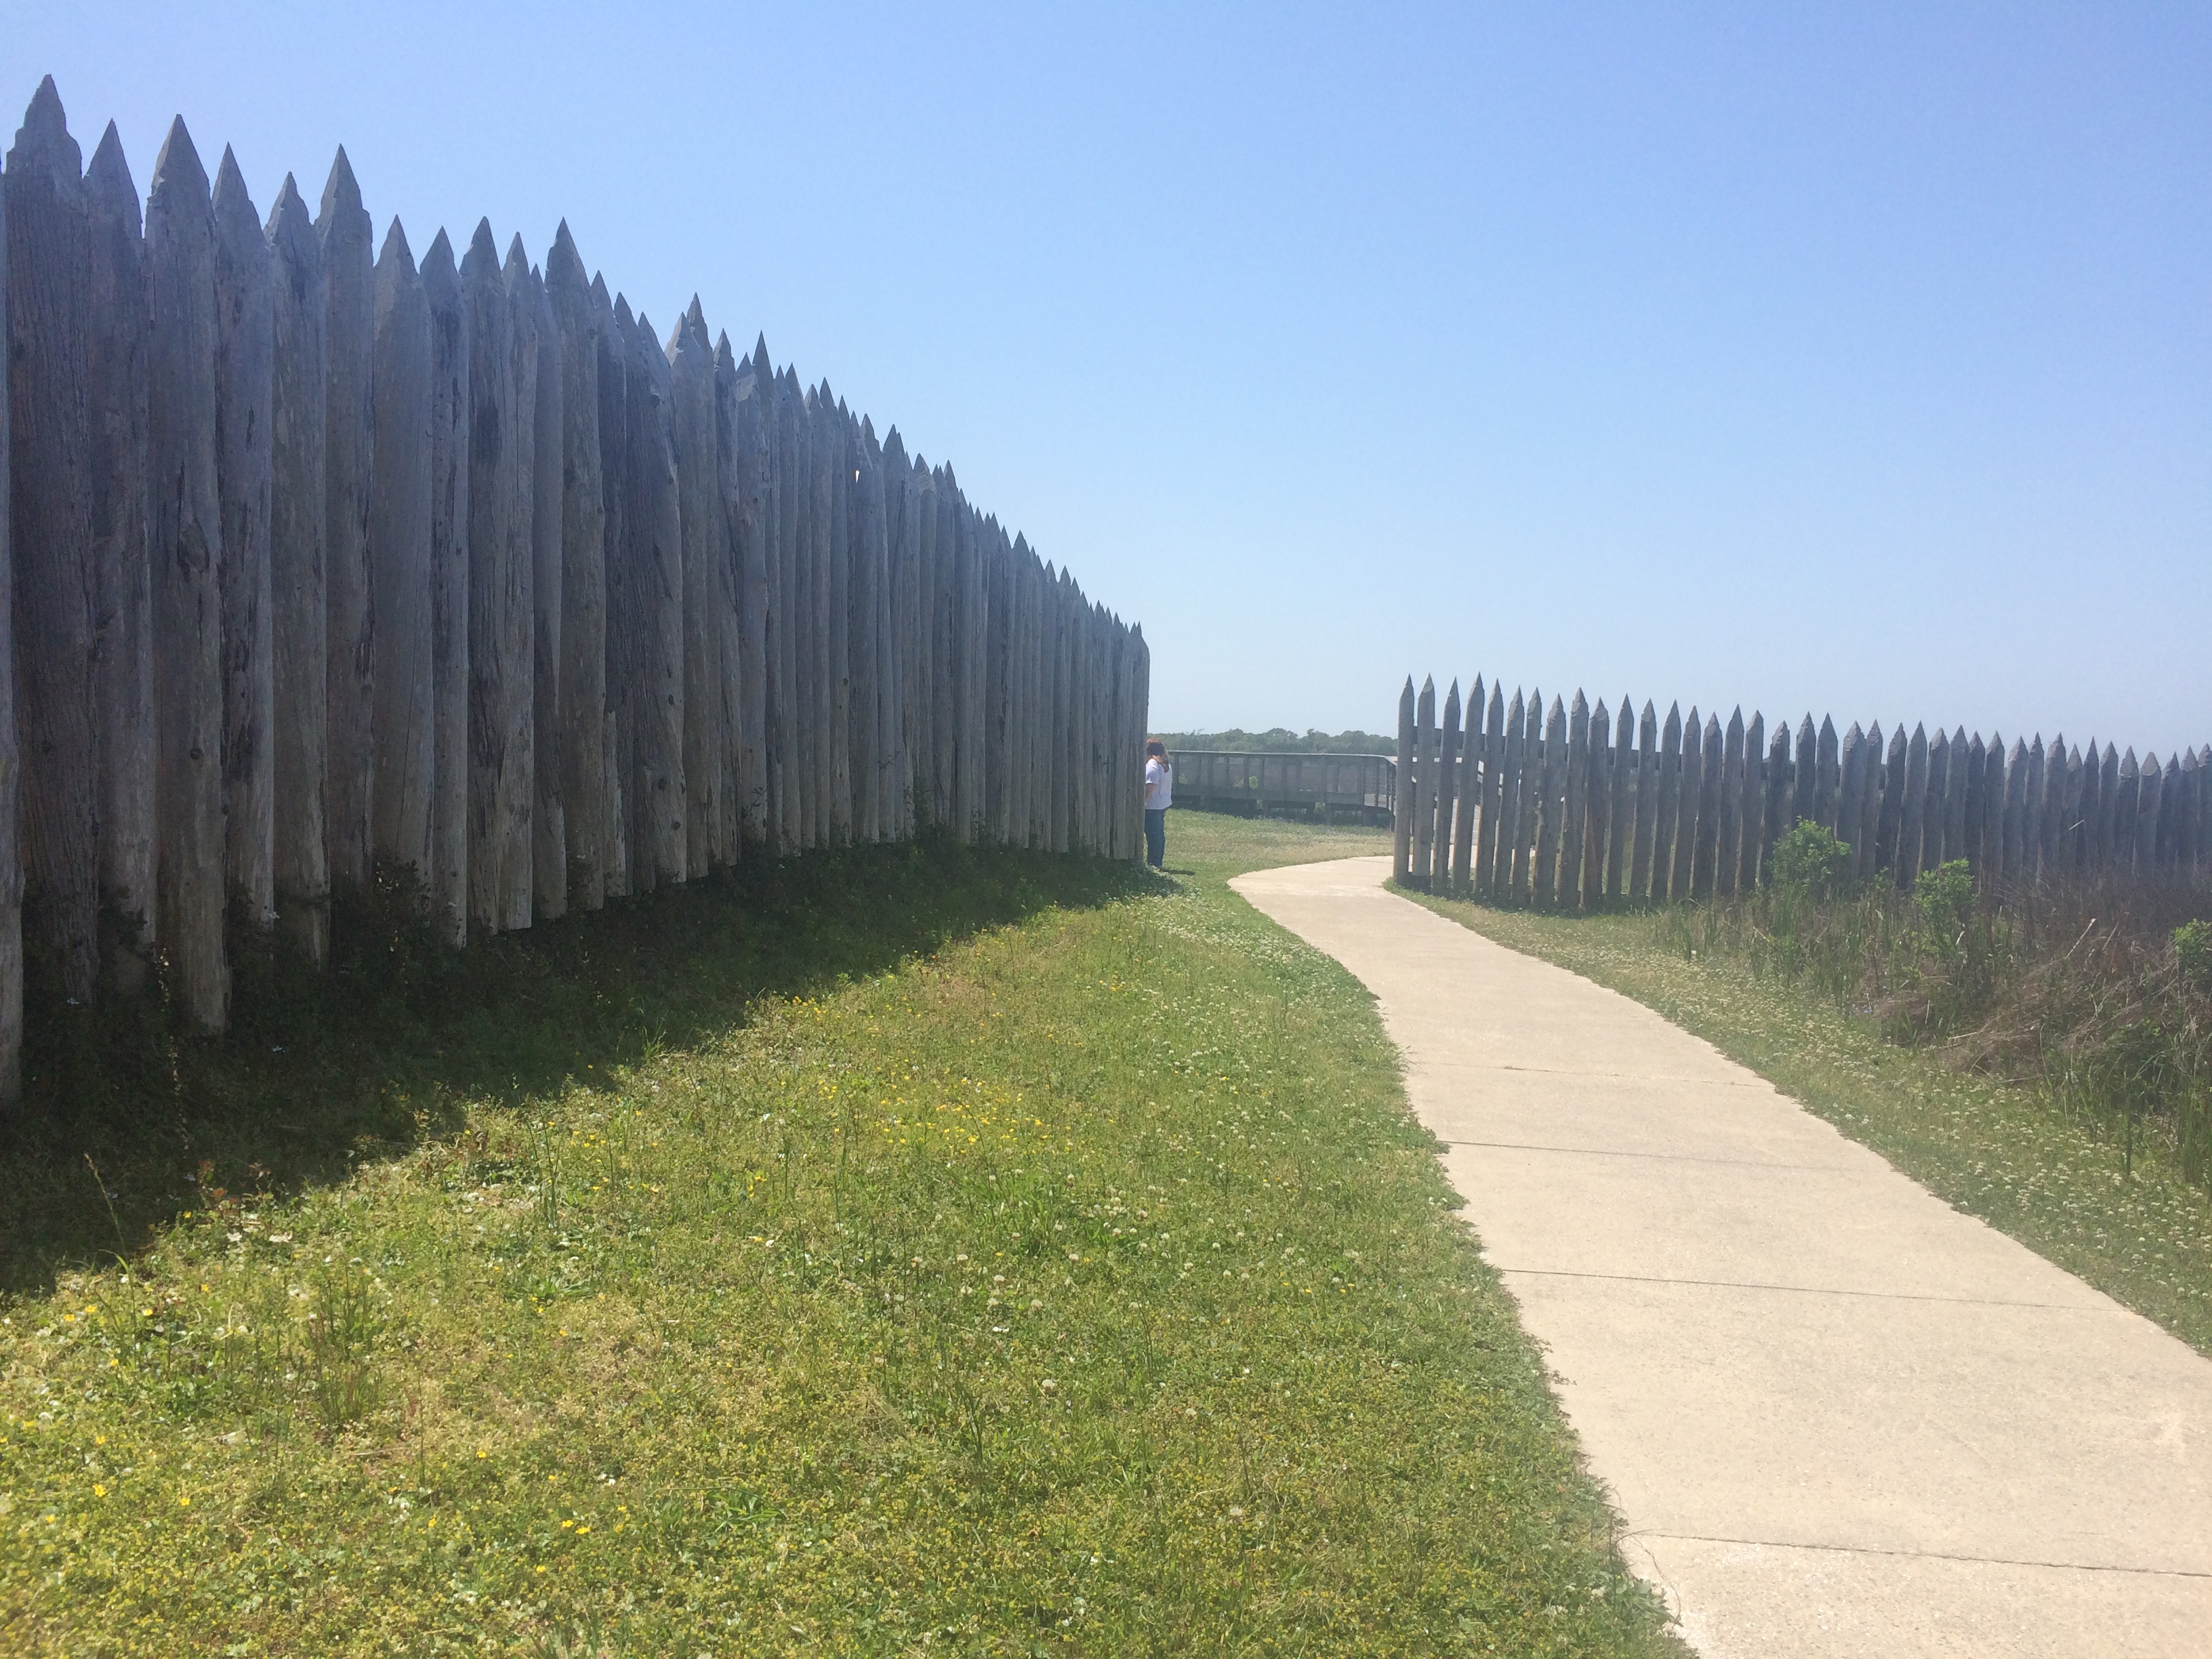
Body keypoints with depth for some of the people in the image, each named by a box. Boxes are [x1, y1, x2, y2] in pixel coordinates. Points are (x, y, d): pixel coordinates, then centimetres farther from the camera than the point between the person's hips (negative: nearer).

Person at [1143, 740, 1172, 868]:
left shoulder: (1152, 765, -16)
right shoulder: (1166, 766, 12)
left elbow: (1150, 787, -23)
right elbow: (1170, 784, 18)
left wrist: (1141, 801, -19)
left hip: (1152, 807, -9)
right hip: (1164, 805, 9)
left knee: (1153, 835, -5)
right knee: (1160, 835, 14)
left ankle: (1152, 864, -3)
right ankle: (1158, 863, 21)